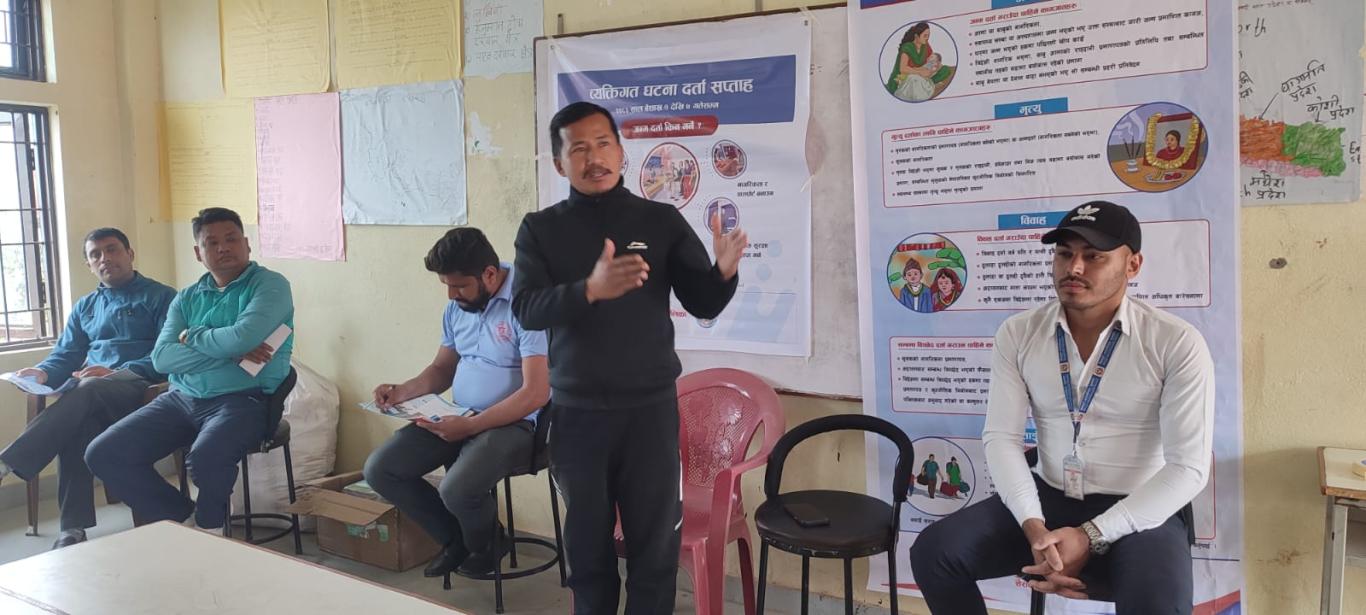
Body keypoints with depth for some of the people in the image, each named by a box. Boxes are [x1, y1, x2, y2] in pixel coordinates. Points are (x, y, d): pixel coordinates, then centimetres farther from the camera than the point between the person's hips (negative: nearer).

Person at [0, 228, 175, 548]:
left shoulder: (160, 297, 8)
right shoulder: (84, 307, 29)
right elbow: (65, 354, 20)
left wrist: (117, 374, -18)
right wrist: (44, 373, -4)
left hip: (141, 388, -4)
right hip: (91, 396, 4)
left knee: (87, 392, -37)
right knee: (77, 424, -32)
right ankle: (74, 527, -34)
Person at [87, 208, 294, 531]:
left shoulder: (270, 285, -1)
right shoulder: (186, 298, 15)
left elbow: (244, 337, -20)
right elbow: (161, 358, -1)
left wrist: (193, 336, -2)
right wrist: (228, 354, -13)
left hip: (244, 400, -6)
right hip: (181, 398, 6)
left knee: (204, 458, -34)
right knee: (103, 455, -8)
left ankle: (209, 528, -1)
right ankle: (181, 517, 9)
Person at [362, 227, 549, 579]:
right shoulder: (456, 308, 8)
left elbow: (535, 394, -24)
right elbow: (442, 370, 19)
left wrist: (470, 426, -26)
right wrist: (402, 391, -2)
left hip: (512, 422, -8)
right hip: (458, 418, 8)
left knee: (457, 491, -31)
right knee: (379, 470, -4)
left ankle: (486, 544, 5)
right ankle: (455, 538, 13)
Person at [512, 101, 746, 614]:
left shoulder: (661, 220, -1)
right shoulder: (540, 229, 0)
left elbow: (703, 305, -3)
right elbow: (526, 310, -14)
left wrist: (725, 272, -26)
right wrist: (590, 290, -32)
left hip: (651, 407, 0)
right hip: (575, 411, 1)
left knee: (655, 542, 8)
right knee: (587, 542, 16)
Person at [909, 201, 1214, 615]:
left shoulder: (1177, 343, -10)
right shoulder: (1018, 334, 0)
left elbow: (1188, 468, -13)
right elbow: (1001, 438, -3)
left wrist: (1091, 536, -21)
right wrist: (1033, 527, -19)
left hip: (1140, 509, -3)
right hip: (1048, 498, 4)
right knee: (933, 551, -15)